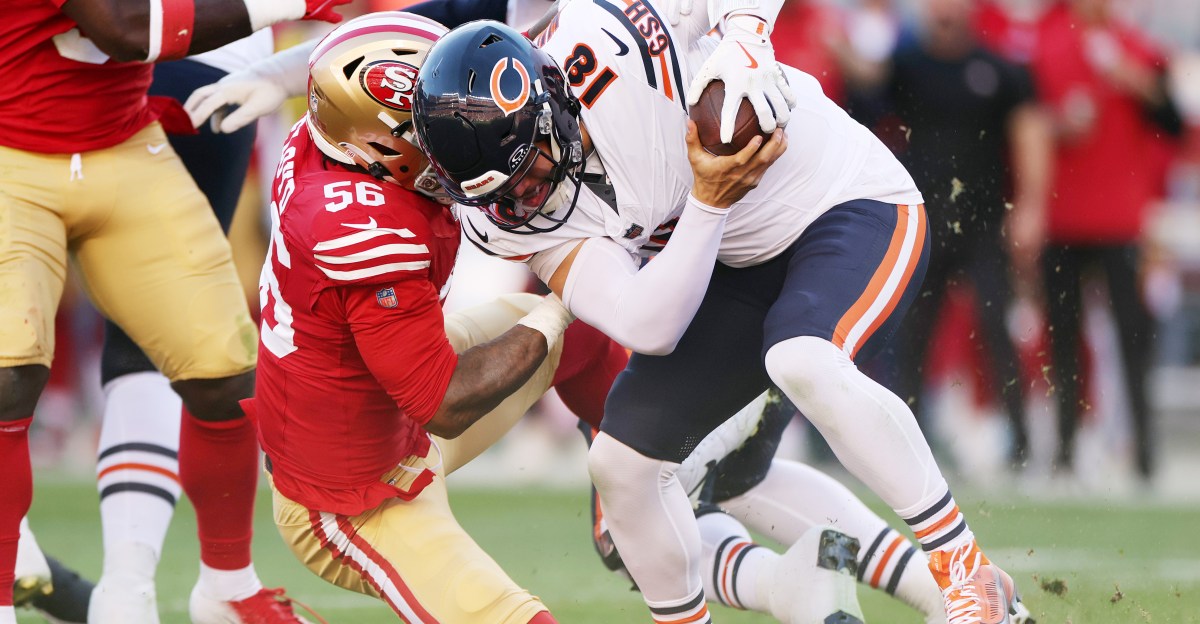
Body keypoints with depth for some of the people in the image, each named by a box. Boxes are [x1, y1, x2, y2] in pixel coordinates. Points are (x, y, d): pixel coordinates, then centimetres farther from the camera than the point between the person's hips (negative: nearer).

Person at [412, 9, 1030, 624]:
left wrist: (746, 42, -32)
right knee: (621, 460, -3)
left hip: (853, 207, -6)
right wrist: (709, 201, -35)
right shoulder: (518, 220, -14)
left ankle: (967, 574, -24)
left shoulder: (596, 39, -26)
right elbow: (649, 329, -24)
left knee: (804, 366, -34)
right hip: (740, 271, 6)